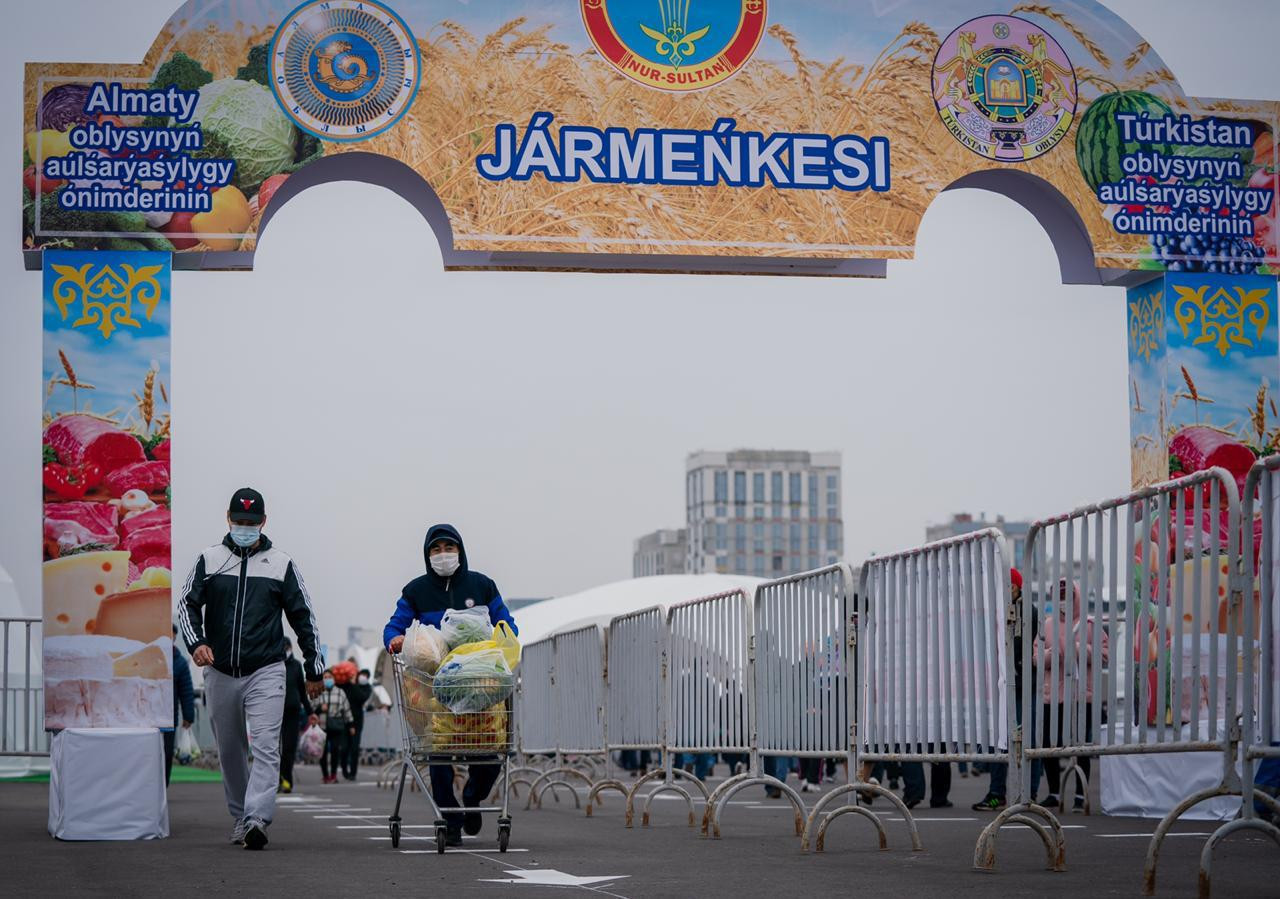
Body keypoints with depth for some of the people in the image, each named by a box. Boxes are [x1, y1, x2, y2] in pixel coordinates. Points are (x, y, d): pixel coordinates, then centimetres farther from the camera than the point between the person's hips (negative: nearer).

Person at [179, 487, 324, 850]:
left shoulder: (281, 564, 6)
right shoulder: (209, 561, 7)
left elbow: (303, 617, 9)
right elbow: (188, 605, 6)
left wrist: (314, 669, 8)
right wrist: (196, 642, -14)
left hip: (266, 672, -2)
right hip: (220, 673, 2)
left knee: (265, 747, -16)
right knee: (229, 750, 11)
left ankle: (257, 820, -25)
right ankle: (240, 817, 25)